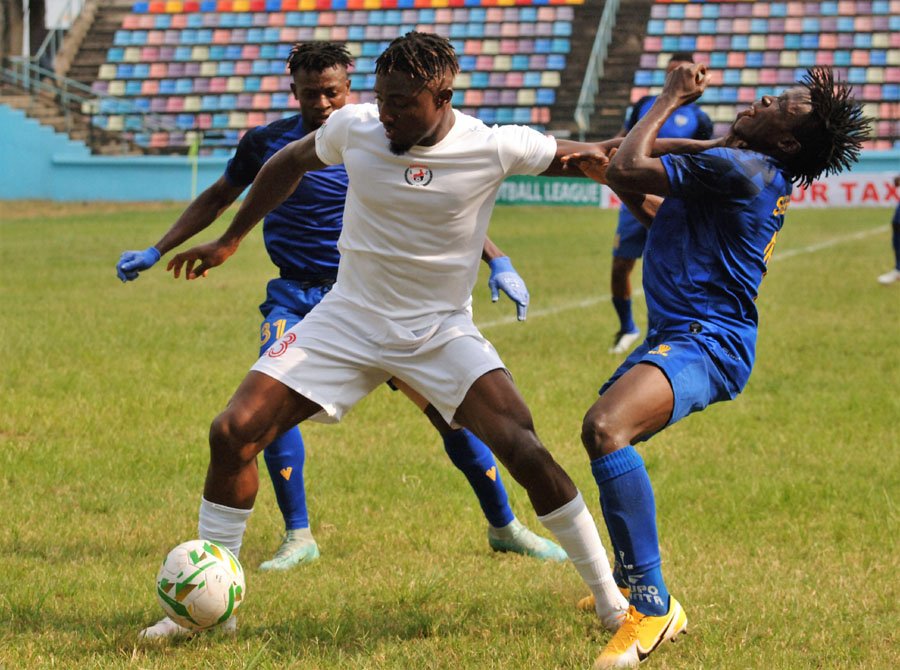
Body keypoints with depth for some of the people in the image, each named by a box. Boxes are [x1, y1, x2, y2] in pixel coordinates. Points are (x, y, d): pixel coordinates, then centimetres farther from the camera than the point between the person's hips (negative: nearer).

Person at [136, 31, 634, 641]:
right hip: (348, 319, 2)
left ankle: (612, 603, -6)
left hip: (443, 329, -2)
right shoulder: (354, 127, -9)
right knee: (233, 433, -11)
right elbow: (289, 164, 13)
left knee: (525, 451, -22)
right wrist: (229, 241, 19)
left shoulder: (493, 148, -16)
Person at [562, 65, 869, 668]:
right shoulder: (756, 174, 16)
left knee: (606, 427, -35)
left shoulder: (734, 166, -17)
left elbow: (628, 166, -16)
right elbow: (665, 219, 31)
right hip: (681, 337, 12)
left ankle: (653, 605, -34)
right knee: (604, 429, 31)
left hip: (706, 342, -12)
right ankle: (631, 580, 47)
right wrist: (611, 177, 19)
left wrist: (671, 99, -4)